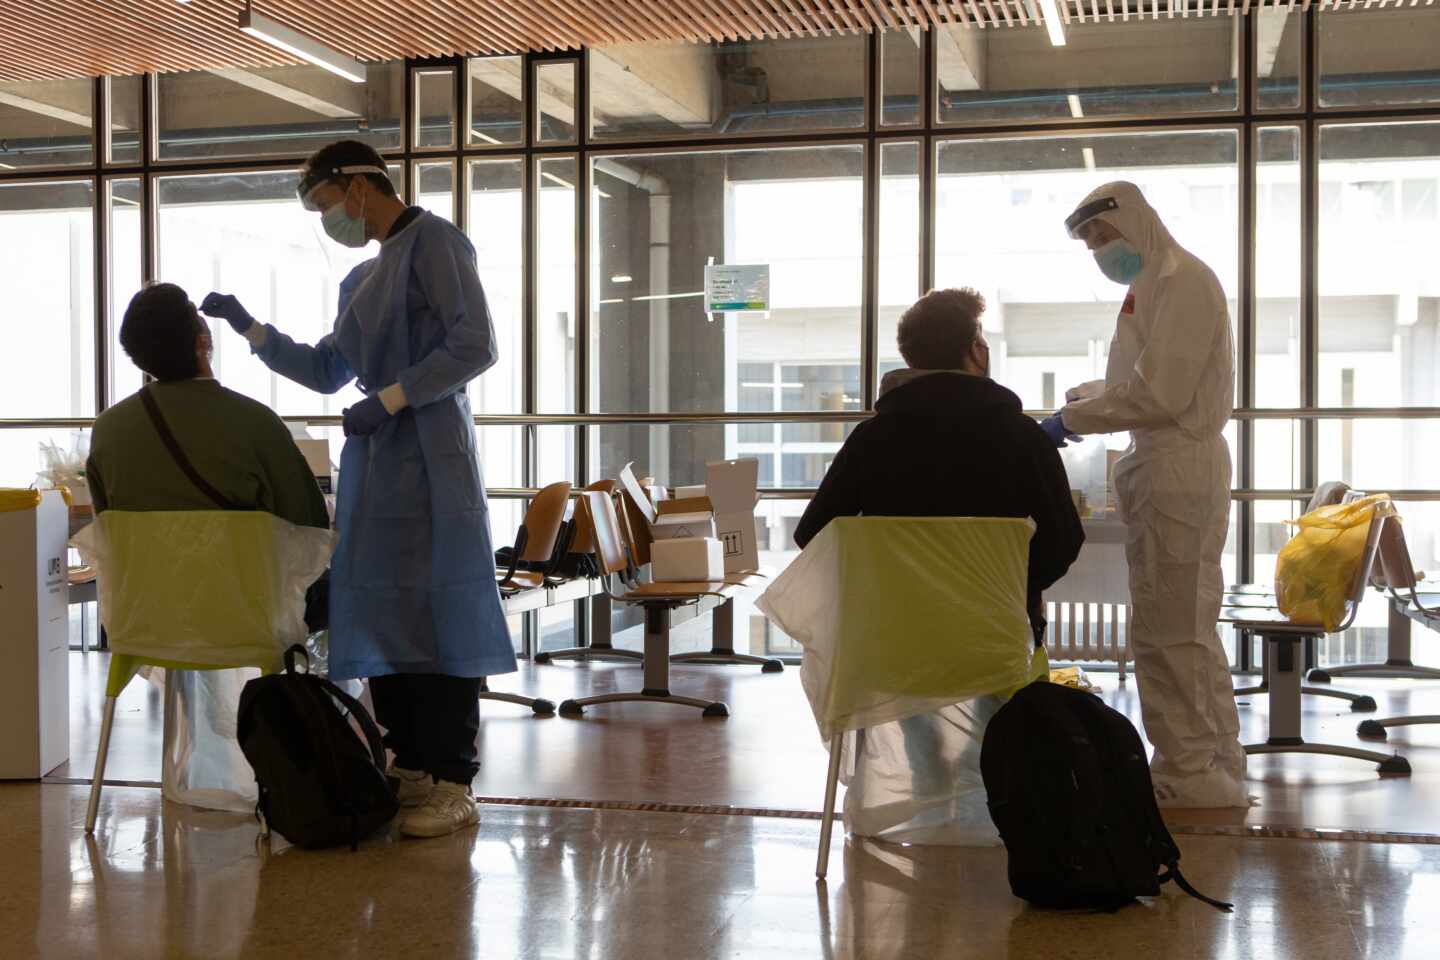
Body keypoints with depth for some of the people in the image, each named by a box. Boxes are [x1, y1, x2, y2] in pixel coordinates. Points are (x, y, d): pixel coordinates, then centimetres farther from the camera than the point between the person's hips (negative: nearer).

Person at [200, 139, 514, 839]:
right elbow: (327, 373, 27)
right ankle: (410, 767, 14)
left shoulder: (432, 241, -3)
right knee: (380, 610, 6)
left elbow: (474, 347, -12)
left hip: (430, 454, -8)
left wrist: (390, 399, -14)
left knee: (438, 610, -7)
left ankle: (452, 786, -4)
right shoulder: (362, 279, 22)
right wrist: (250, 329, 19)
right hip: (374, 461, 8)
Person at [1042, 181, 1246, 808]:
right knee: (1188, 623, 15)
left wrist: (1071, 420, -13)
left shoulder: (1183, 281, -13)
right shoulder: (1154, 283, 18)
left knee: (1168, 625, -5)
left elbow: (1158, 392, -20)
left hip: (1178, 469, -10)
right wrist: (1087, 396, 9)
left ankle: (1189, 773, 4)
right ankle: (1215, 764, 24)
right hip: (1166, 467, 10)